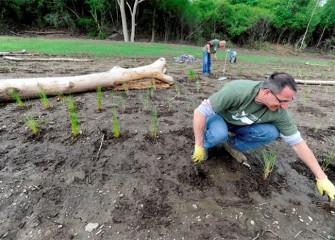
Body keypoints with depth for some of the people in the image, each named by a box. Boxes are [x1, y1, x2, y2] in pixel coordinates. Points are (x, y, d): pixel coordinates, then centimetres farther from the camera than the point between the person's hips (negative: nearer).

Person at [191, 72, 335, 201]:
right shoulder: (236, 90, -39)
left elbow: (297, 143, -14)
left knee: (272, 132, -23)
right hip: (218, 117, -4)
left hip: (238, 125, 4)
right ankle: (203, 144, -4)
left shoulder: (279, 112, -24)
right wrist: (199, 146, -29)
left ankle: (232, 144, 2)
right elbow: (200, 111, -33)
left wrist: (321, 177, -12)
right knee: (220, 134, -40)